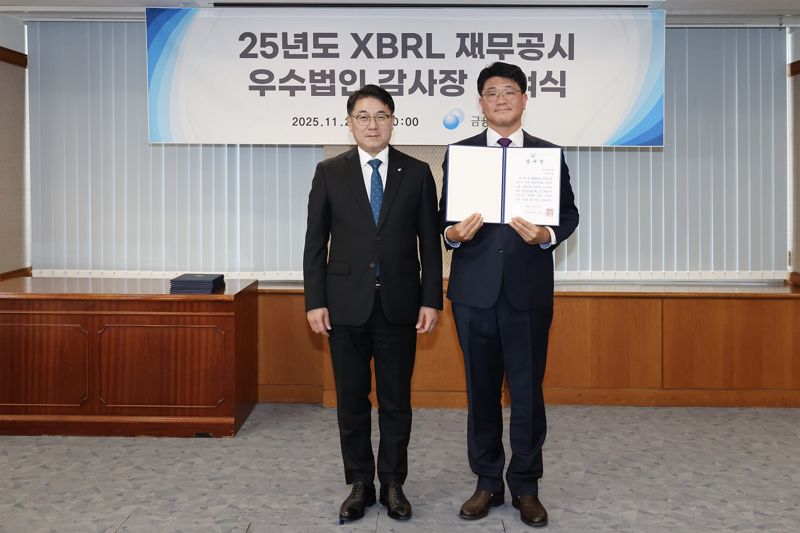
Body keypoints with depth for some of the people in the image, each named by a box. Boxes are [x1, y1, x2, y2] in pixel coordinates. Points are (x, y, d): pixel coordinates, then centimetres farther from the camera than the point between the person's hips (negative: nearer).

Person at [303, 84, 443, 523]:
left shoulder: (416, 172, 3)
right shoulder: (329, 172, 3)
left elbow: (429, 241, 3)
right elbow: (315, 242, 3)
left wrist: (431, 300, -3)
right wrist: (314, 301, -4)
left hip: (399, 304, 0)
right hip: (347, 304, 0)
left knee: (396, 400, 8)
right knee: (352, 400, 8)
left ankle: (393, 483, 21)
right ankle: (359, 484, 21)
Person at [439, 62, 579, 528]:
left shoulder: (549, 154, 6)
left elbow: (569, 213, 5)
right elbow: (444, 215, 6)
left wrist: (546, 236, -15)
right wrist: (453, 233, -16)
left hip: (529, 289, -1)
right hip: (475, 291, 1)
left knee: (528, 392, 4)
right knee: (481, 390, 9)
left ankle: (526, 486, 19)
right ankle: (488, 483, 23)